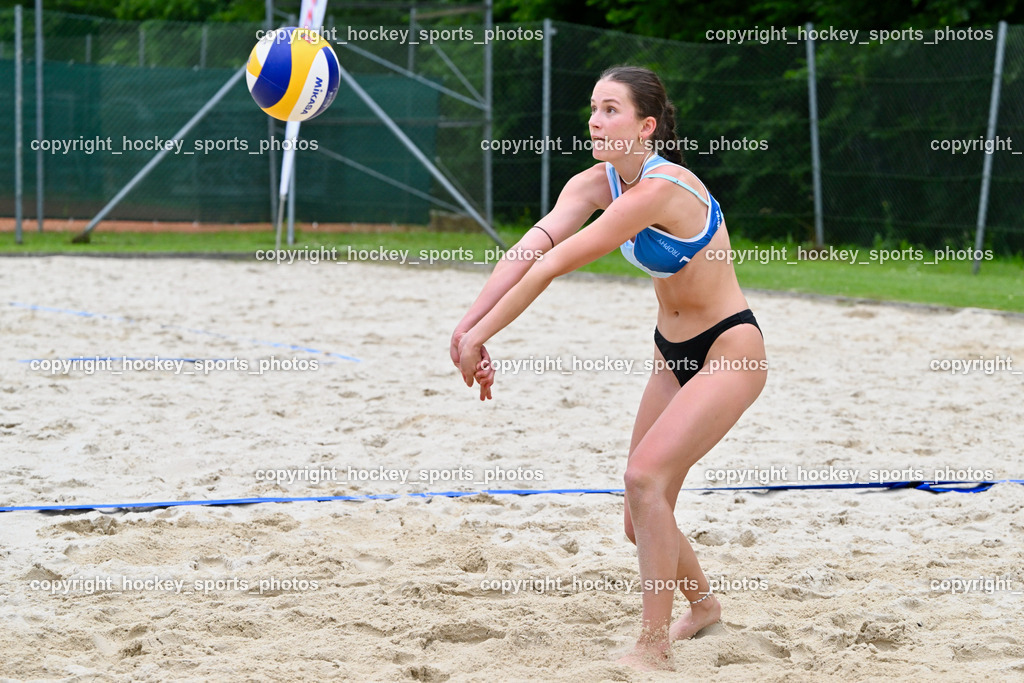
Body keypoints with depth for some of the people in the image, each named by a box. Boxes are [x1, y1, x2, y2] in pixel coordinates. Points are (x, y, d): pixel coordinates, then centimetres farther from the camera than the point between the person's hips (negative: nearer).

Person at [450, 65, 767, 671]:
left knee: (645, 477, -24)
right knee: (643, 520, 9)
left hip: (731, 352, -8)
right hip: (673, 355, 8)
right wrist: (469, 324, -32)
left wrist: (480, 336, -30)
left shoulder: (661, 188, -29)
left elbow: (553, 266, -31)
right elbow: (529, 250, -18)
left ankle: (654, 649, -16)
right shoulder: (598, 183, -4)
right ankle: (703, 605, 38)